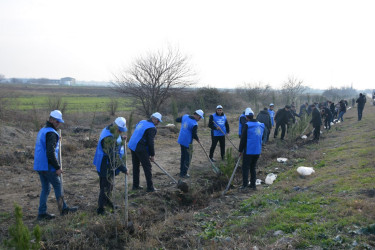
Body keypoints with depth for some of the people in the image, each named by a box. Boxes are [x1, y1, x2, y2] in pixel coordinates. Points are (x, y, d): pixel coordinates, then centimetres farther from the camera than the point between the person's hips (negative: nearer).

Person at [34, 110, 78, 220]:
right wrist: (57, 167, -19)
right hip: (48, 166, -9)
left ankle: (42, 213, 15)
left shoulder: (42, 130, 15)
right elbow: (50, 153, -24)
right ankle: (63, 209, 15)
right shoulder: (51, 133, -16)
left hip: (39, 165, 9)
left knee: (45, 188, 13)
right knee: (58, 186, 5)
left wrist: (57, 140, 17)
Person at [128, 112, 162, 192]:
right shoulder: (152, 128, -11)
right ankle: (150, 187, 5)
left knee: (135, 166, 17)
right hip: (140, 149, -8)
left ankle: (135, 185, 26)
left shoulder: (142, 122, 14)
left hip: (132, 146, 8)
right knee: (147, 167, 1)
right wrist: (152, 155, -3)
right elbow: (150, 143, -14)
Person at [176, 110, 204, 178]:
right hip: (187, 142, -8)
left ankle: (181, 172, 29)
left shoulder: (185, 116, 0)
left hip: (181, 140, 8)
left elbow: (177, 120, 14)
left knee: (183, 156, 20)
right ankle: (184, 174, 9)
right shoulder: (194, 124, -21)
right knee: (187, 158, 5)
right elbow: (194, 135, -17)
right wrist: (197, 139, 2)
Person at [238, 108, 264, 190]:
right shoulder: (261, 125, 7)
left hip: (248, 151, -6)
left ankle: (245, 184, 0)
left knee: (245, 167, 3)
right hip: (257, 151, 6)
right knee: (253, 167, 16)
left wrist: (240, 150, -1)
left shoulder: (247, 125, -12)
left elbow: (243, 139, -9)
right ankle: (253, 184, 19)